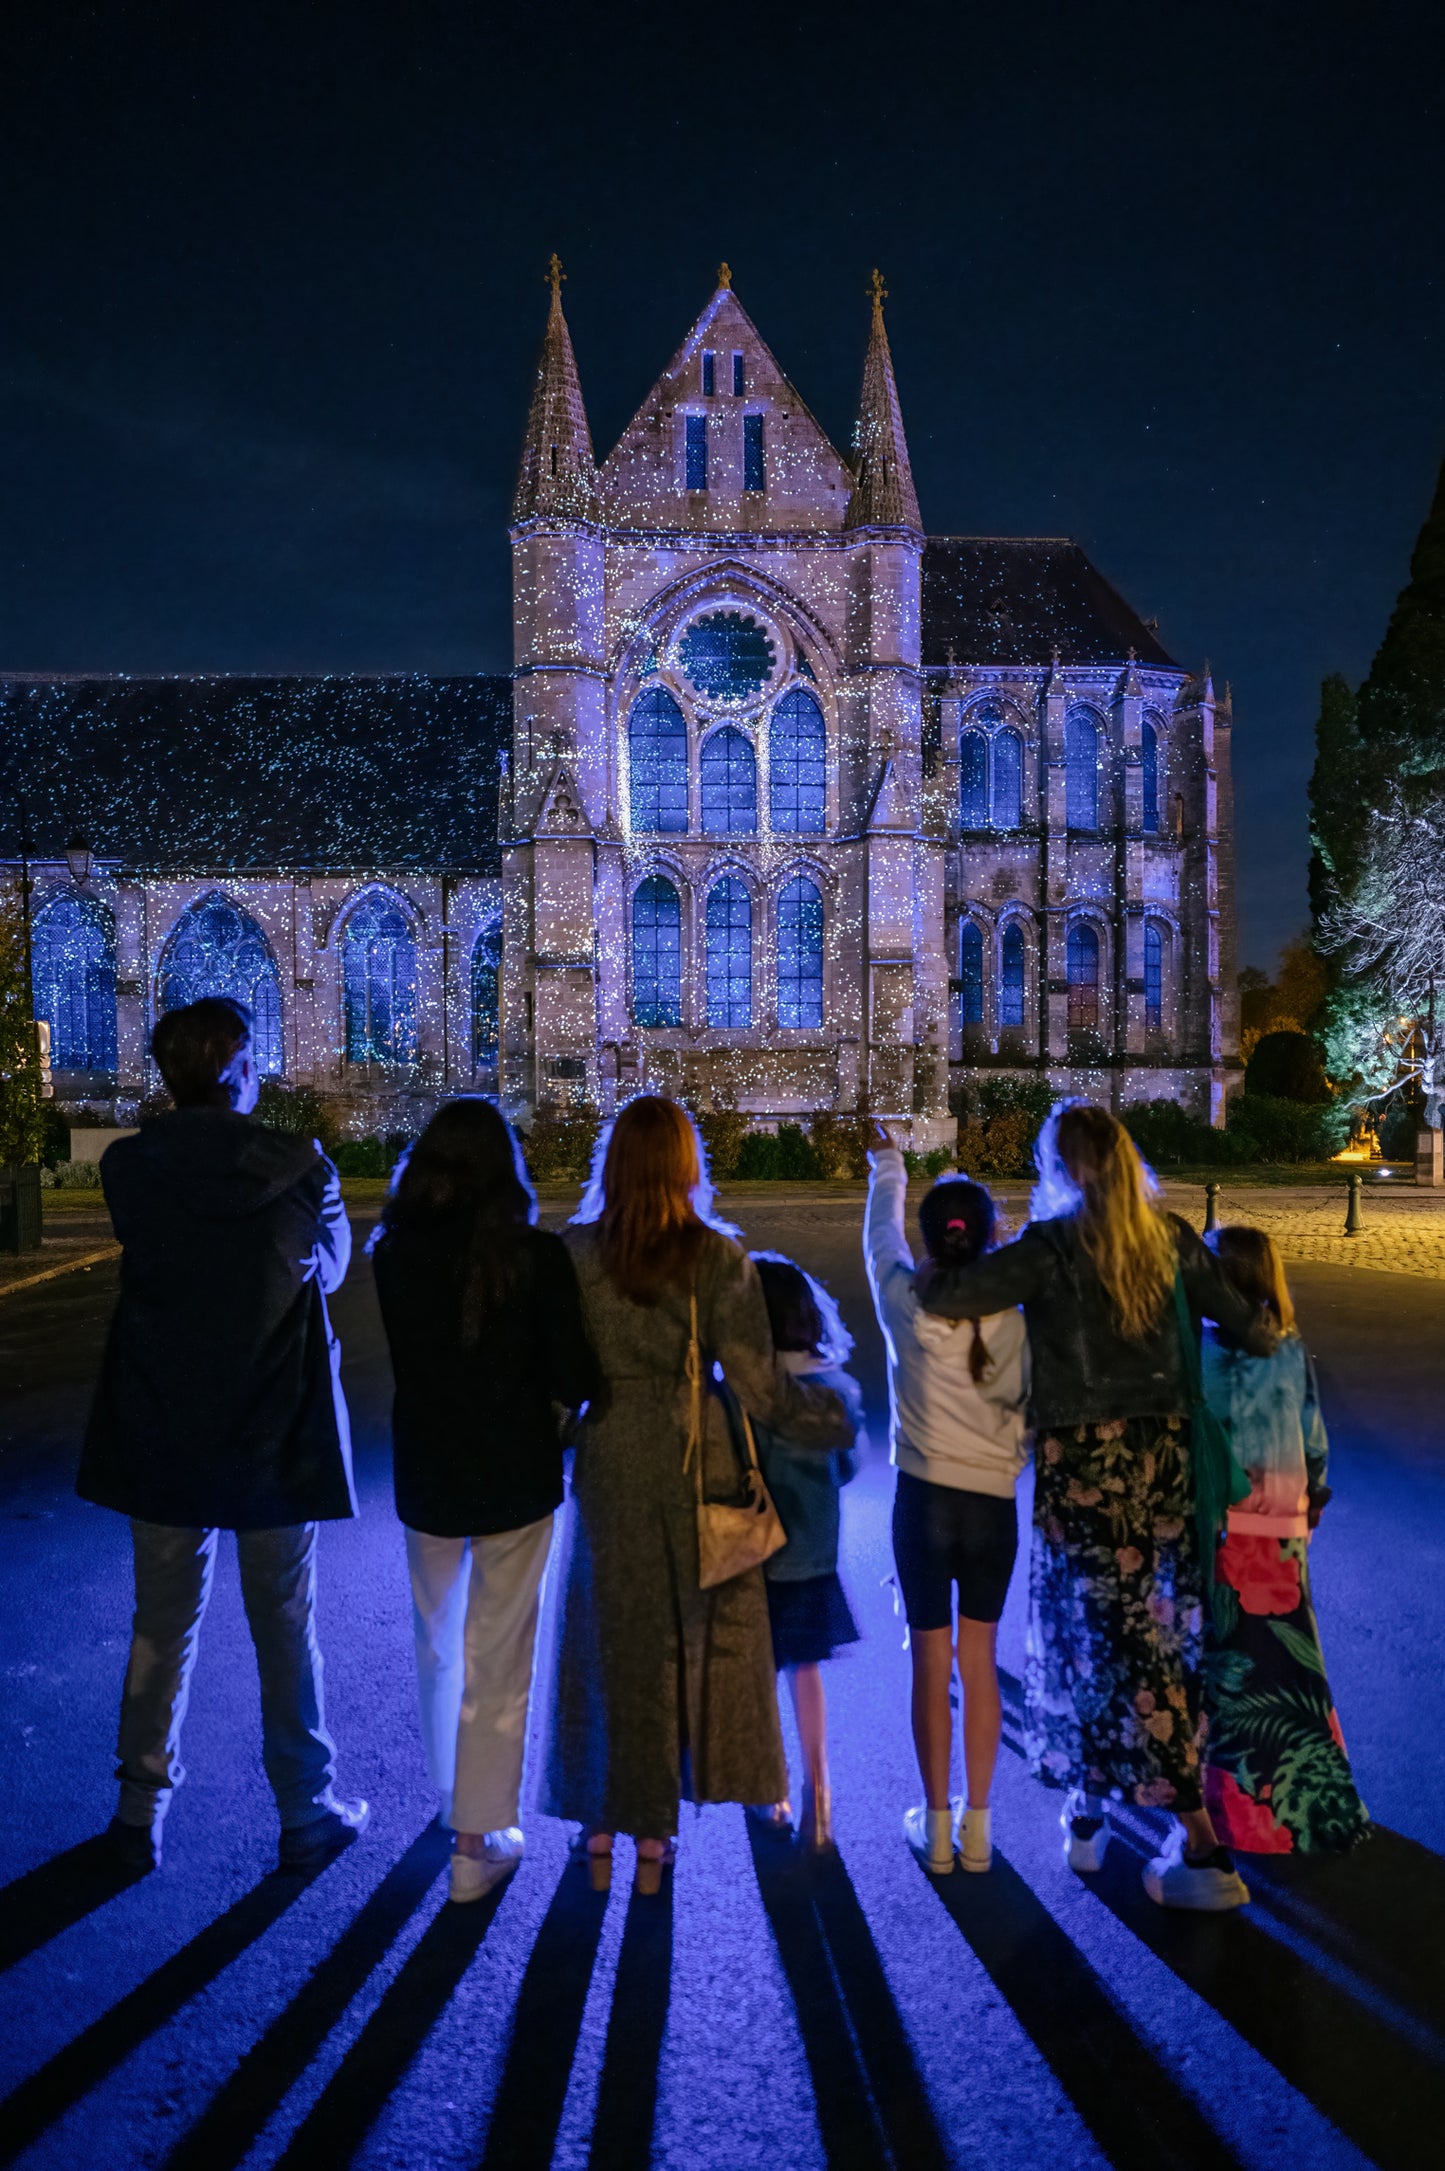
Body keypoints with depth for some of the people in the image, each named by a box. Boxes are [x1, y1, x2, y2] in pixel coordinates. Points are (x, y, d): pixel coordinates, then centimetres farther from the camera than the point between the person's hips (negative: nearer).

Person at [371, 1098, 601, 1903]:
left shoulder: (395, 1253, -9)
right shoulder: (535, 1255, -17)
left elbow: (405, 1357, 4)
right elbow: (573, 1381, -15)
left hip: (427, 1476, 3)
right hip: (516, 1478, -3)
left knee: (438, 1646, 24)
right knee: (499, 1658, 10)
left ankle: (453, 1797, 43)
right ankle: (477, 1841, 17)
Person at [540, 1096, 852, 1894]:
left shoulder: (576, 1252, -7)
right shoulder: (717, 1257, -11)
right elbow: (757, 1382, -10)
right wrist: (830, 1412, 6)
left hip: (610, 1466, 1)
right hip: (694, 1464, -1)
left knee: (608, 1637, 16)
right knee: (692, 1635, 14)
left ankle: (604, 1821, 26)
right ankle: (654, 1827, 23)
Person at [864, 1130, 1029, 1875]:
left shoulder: (908, 1303, -11)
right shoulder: (1014, 1316, -10)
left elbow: (881, 1233, 8)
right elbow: (1030, 1409, -2)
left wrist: (887, 1166, 25)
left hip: (925, 1498, -1)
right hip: (995, 1501, 2)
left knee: (931, 1662, 10)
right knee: (980, 1661, 14)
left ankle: (937, 1829, 20)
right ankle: (977, 1827, 24)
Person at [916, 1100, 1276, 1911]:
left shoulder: (1053, 1247, -13)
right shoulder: (1170, 1238, 0)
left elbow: (943, 1295, -21)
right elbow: (1245, 1321, 5)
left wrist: (936, 1271, 1)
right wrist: (1269, 1337, 28)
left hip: (1085, 1462, -5)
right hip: (1164, 1452, 6)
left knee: (1117, 1638, 2)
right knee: (1147, 1632, 15)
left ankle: (1203, 1847, 5)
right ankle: (1089, 1808, 27)